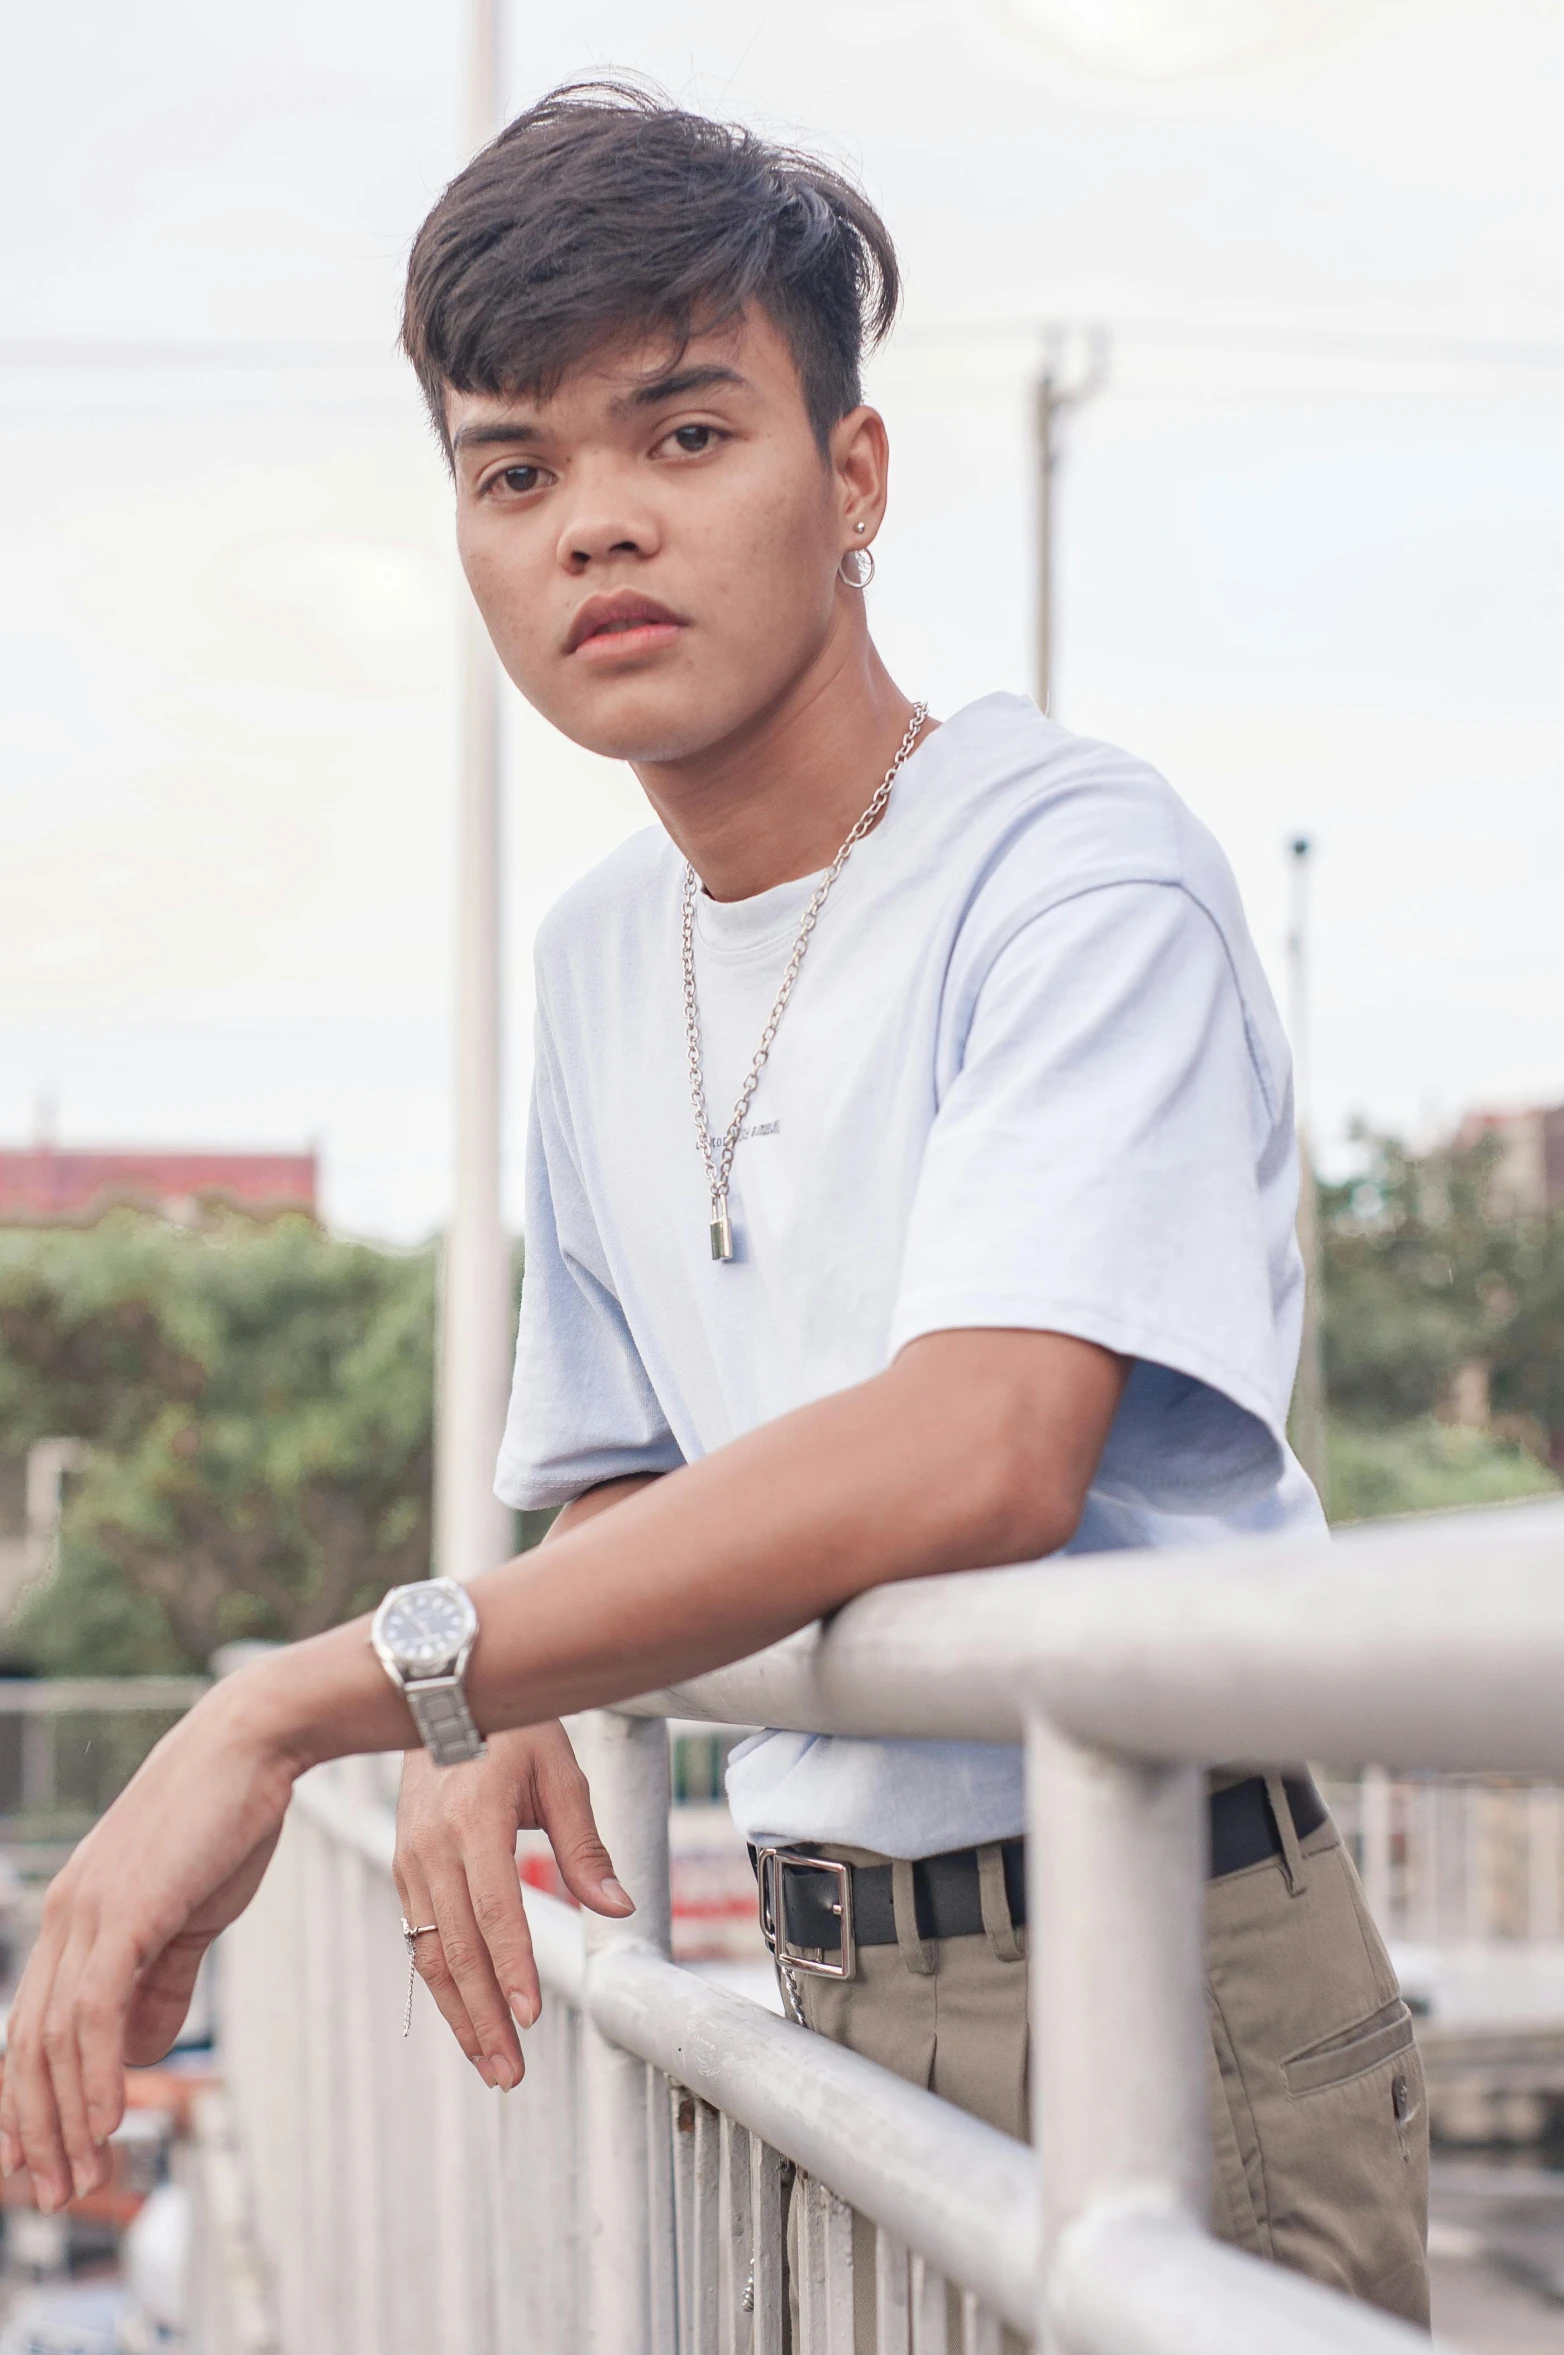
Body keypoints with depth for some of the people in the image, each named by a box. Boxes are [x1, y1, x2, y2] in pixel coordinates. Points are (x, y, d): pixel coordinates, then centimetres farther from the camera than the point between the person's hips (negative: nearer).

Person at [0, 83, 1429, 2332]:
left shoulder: (1081, 862, -14)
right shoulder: (594, 958, 10)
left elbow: (980, 1455, -28)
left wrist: (300, 1704, -29)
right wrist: (514, 1722, -3)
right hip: (833, 1975, 6)